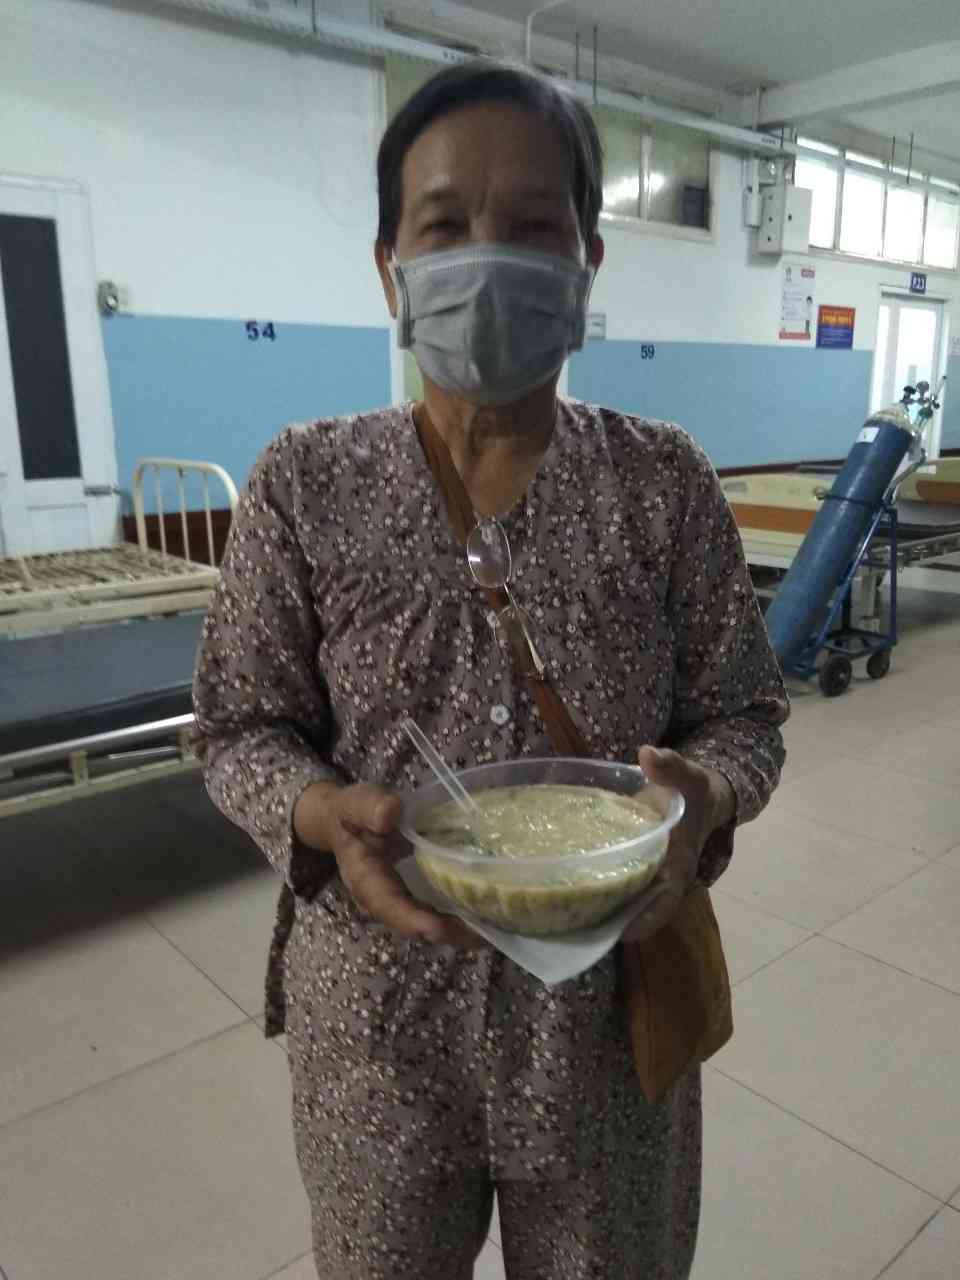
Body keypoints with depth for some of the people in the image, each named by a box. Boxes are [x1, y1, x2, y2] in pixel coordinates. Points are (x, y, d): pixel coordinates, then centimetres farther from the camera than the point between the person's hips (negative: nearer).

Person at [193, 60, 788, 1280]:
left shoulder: (665, 480, -7)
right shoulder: (305, 485, -9)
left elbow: (745, 712, -2)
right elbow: (241, 729, -4)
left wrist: (702, 796, -23)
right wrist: (323, 813, -25)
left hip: (611, 996, 1)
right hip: (381, 1005, 0)